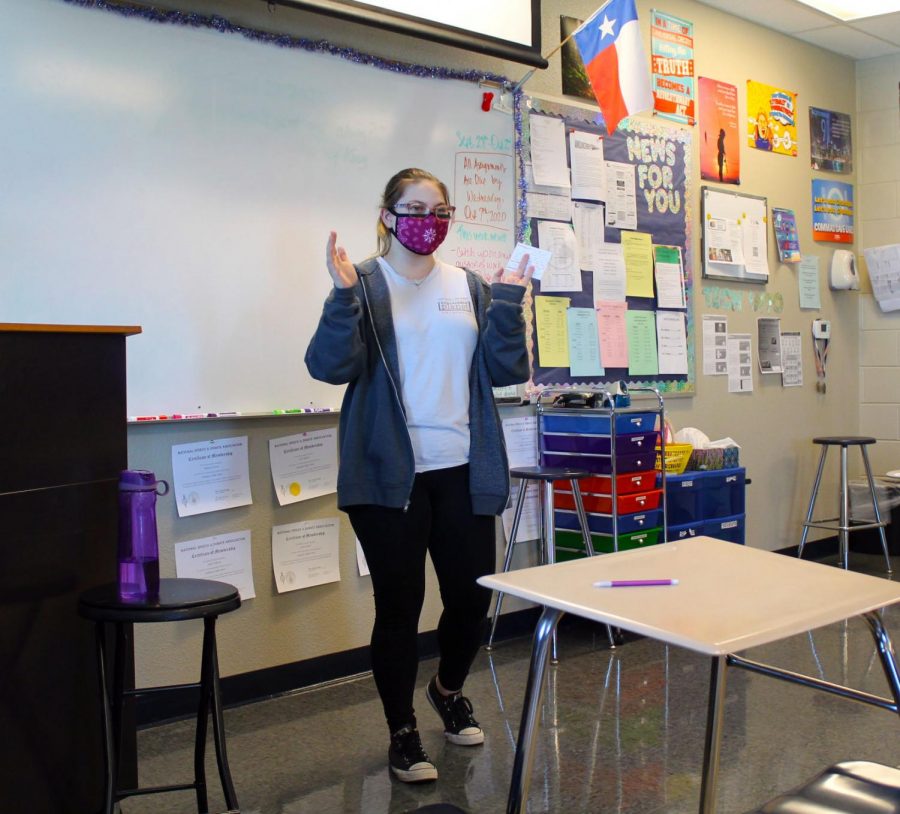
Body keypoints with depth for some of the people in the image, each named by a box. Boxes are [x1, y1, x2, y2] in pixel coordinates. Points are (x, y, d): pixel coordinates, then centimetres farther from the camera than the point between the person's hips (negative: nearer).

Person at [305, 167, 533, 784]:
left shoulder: (470, 287, 11)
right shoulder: (365, 284, 0)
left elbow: (508, 370, 5)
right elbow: (331, 366, -11)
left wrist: (508, 301, -6)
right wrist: (344, 296, -22)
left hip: (463, 471, 4)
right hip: (390, 475, -4)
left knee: (473, 597, 9)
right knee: (399, 605, 4)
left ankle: (449, 690, 40)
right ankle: (403, 732, 25)